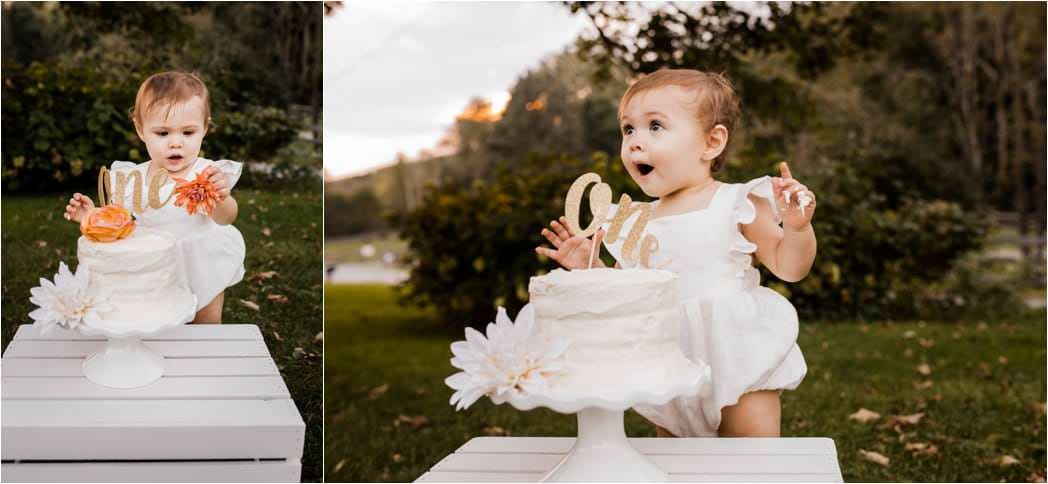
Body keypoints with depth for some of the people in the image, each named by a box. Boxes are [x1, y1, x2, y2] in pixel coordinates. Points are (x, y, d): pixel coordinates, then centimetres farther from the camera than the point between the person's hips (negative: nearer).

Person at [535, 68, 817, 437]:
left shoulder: (735, 205, -8)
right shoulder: (634, 223, 5)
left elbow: (788, 267, -3)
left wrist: (797, 227, -20)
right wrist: (590, 267, 2)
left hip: (737, 364, -5)